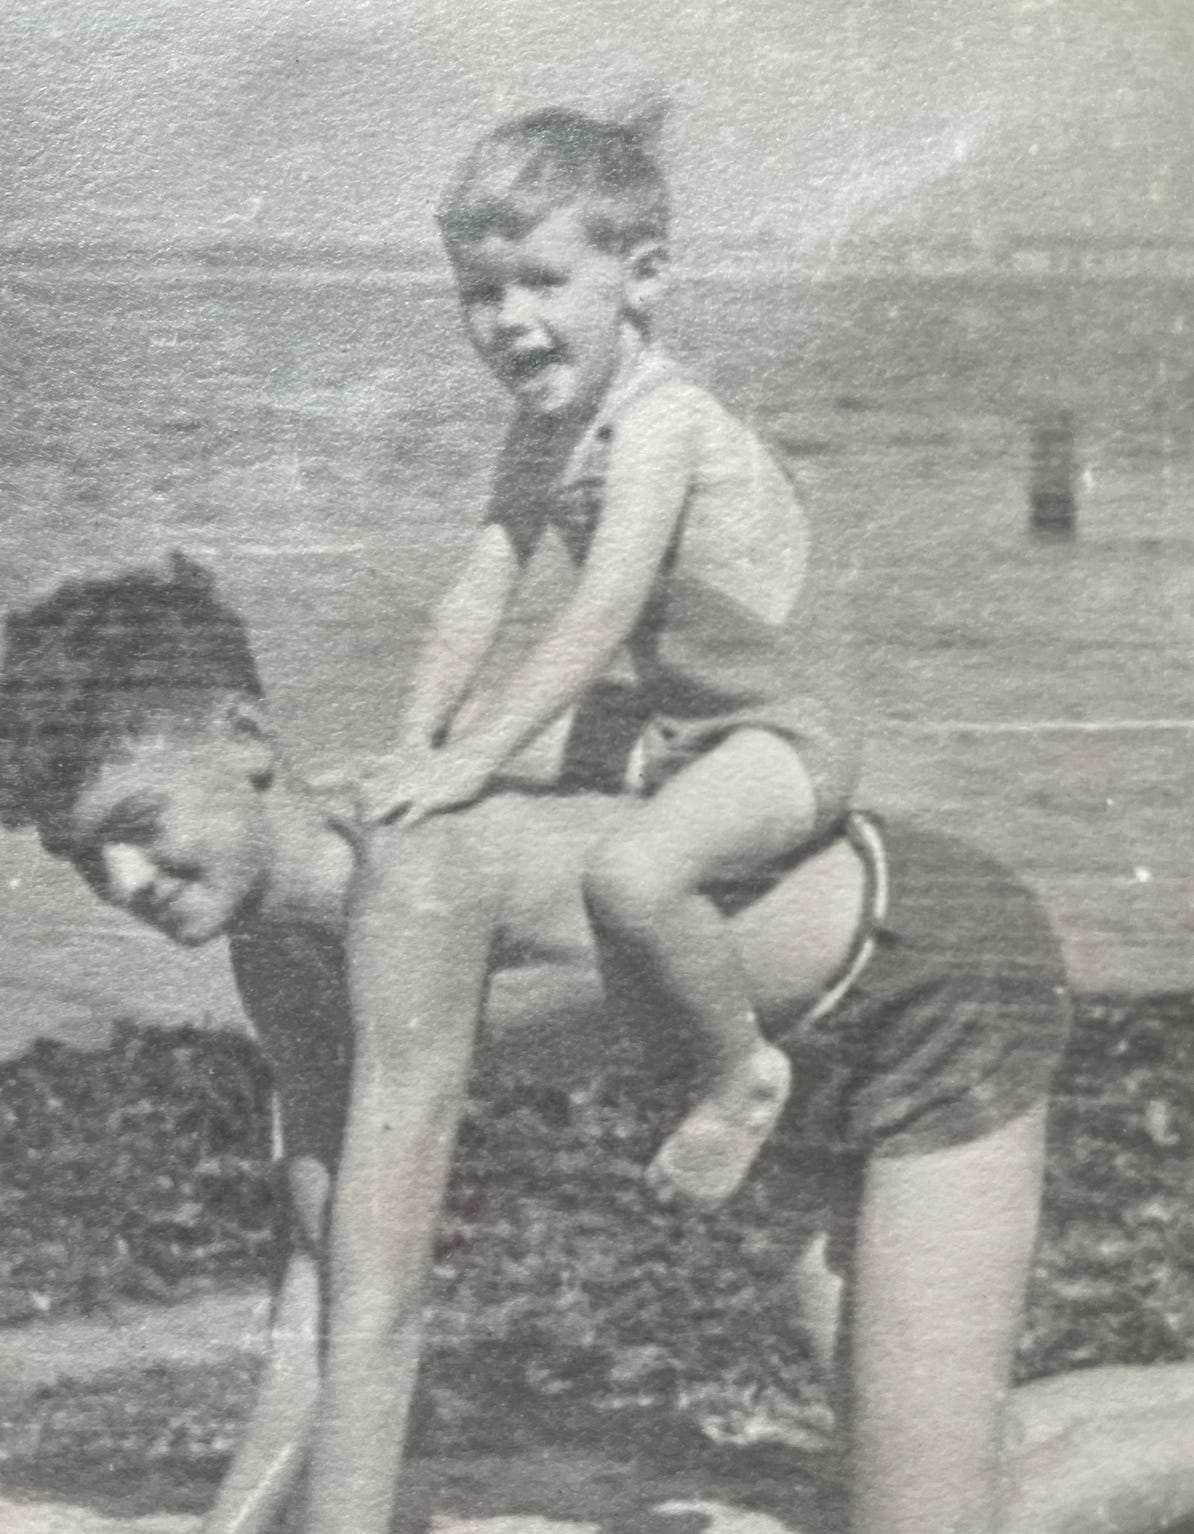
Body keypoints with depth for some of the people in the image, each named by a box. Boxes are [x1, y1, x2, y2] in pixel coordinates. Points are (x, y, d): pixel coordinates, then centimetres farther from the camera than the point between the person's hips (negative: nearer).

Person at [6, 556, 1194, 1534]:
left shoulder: (411, 883, -35)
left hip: (948, 974, -9)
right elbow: (323, 1270, 3)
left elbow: (376, 1316, -35)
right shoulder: (273, 947, -6)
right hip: (819, 1040, 9)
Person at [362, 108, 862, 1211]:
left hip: (785, 735, -10)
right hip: (679, 724, 10)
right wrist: (416, 742, -9)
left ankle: (744, 1069, -8)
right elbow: (482, 589, 0)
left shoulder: (661, 424, -25)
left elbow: (599, 618, -32)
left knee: (630, 873, -34)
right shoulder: (544, 426, 3)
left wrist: (474, 755, -31)